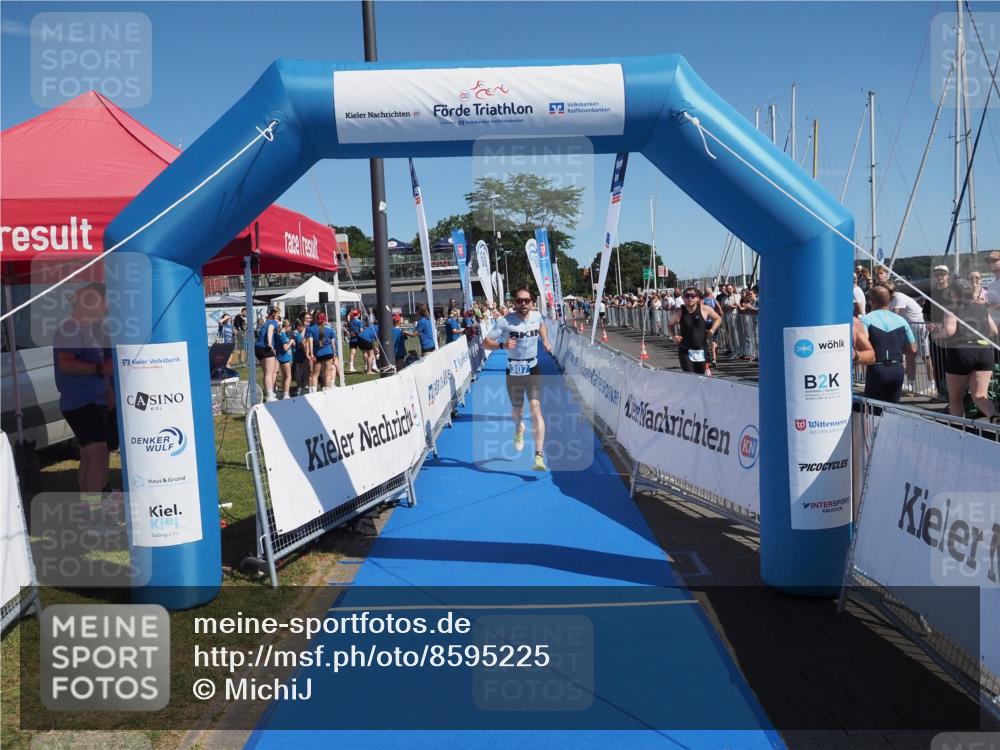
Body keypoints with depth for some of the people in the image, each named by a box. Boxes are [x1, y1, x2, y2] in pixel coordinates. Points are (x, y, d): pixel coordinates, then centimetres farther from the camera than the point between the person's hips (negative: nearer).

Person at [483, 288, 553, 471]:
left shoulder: (537, 315, -3)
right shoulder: (505, 321, -14)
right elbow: (485, 342, -13)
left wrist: (545, 340, 8)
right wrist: (502, 345, -30)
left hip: (533, 370, 1)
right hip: (514, 372, 0)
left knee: (536, 408, -15)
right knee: (516, 410, 15)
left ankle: (539, 456, -19)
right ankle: (519, 430, 54)